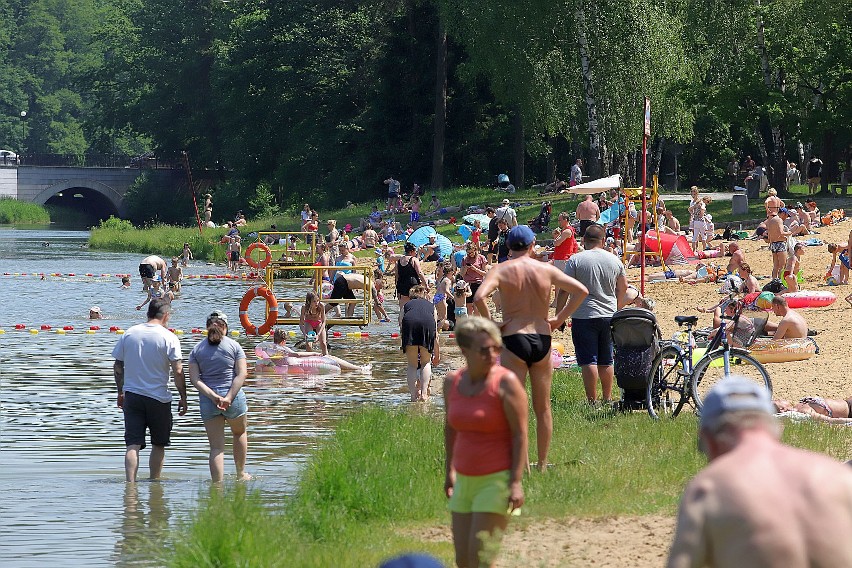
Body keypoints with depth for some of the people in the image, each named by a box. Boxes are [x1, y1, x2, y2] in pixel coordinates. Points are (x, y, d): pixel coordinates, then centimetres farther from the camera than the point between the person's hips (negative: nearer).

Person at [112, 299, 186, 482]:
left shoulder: (128, 334, 4)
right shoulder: (169, 338, -8)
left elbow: (117, 367, 9)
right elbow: (178, 371, -10)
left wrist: (121, 392, 20)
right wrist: (183, 397, -1)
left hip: (131, 396, 3)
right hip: (158, 398, -3)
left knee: (133, 444, -2)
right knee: (159, 444, 14)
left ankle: (130, 482, -15)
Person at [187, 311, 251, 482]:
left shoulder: (196, 349, 5)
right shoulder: (234, 346, -1)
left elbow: (194, 379, -5)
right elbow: (241, 374, -11)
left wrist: (212, 396, -12)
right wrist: (229, 397, -14)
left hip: (207, 402, 1)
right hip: (234, 398, -1)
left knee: (216, 447, 4)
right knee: (239, 433, 25)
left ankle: (217, 483, -3)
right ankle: (241, 474, 34)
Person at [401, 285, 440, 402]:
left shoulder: (407, 305, 35)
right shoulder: (430, 306, 36)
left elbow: (401, 330, 27)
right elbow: (435, 335, 33)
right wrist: (437, 354, 40)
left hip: (410, 323, 0)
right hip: (427, 324, 0)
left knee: (411, 364, 12)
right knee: (426, 362, 17)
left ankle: (414, 395, 5)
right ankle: (424, 393, 3)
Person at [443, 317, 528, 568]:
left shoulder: (505, 382, -12)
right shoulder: (452, 382, 4)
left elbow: (520, 434, -13)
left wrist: (516, 482, -19)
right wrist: (449, 470, 24)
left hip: (497, 480, -6)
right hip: (464, 480, 6)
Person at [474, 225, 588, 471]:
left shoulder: (502, 270, -4)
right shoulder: (547, 270, 4)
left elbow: (479, 297, -20)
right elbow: (581, 291, 2)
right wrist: (559, 319, 7)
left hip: (514, 340, -3)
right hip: (542, 339, 3)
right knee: (543, 408, 12)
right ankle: (543, 464, 17)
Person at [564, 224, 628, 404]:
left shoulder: (576, 260, -8)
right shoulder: (614, 260, 6)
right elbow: (623, 288, 16)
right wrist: (617, 310, 30)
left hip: (584, 316, -4)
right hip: (609, 315, 4)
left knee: (588, 361, -3)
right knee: (606, 360, 15)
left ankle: (592, 400, -6)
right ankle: (607, 398, 21)